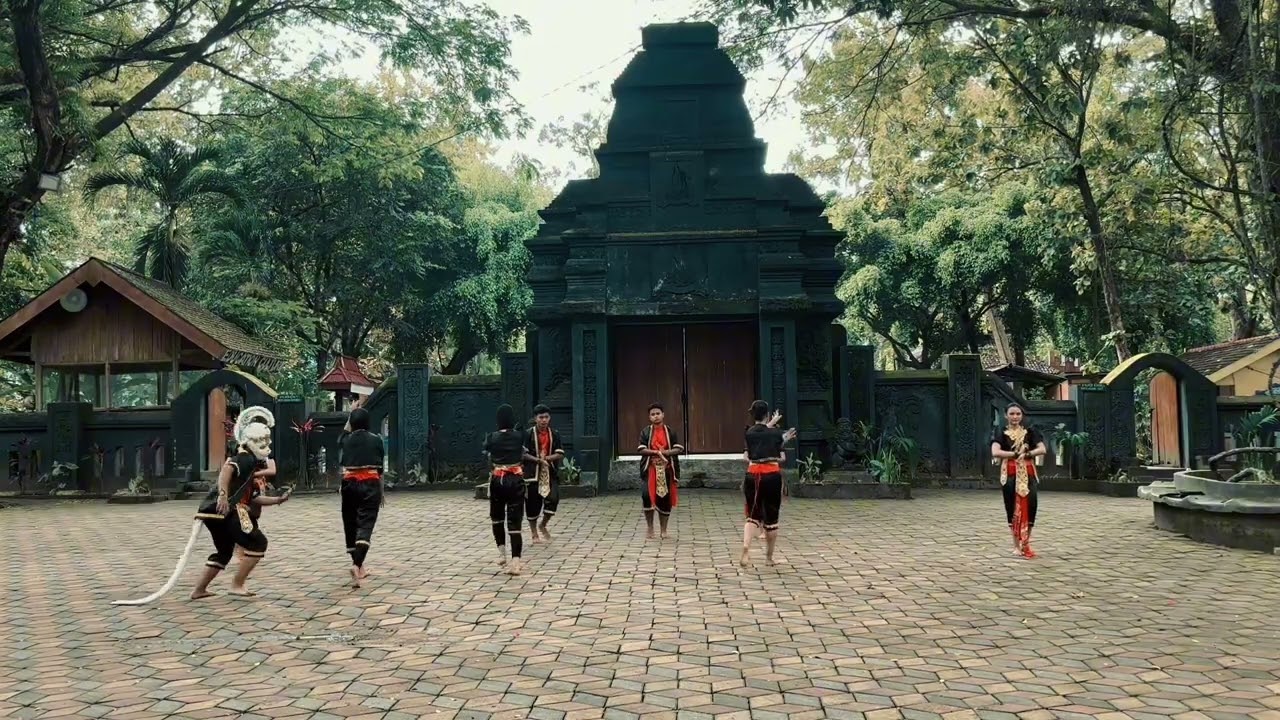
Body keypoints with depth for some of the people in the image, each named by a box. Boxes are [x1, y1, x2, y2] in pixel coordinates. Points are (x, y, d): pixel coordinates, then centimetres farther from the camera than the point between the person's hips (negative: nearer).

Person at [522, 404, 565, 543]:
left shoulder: (554, 434, 5)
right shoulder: (528, 434, -4)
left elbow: (560, 454, -1)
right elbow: (523, 453, -9)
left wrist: (546, 458, -16)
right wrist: (537, 459, -20)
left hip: (550, 472, 2)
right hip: (532, 473, -2)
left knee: (553, 498, -11)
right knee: (532, 503, 3)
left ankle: (543, 525, 14)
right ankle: (534, 532, 21)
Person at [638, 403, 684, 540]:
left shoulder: (670, 432, 5)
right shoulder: (645, 432, 3)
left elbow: (679, 449, -3)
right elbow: (641, 450, -6)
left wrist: (665, 452, -18)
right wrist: (655, 452, -21)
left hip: (666, 470, 1)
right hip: (650, 469, -1)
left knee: (665, 499, 3)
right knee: (647, 495, -17)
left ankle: (664, 530, 18)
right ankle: (650, 528, 0)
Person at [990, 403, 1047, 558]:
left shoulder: (1030, 432, 7)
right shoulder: (1002, 434, 1)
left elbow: (1042, 449, -4)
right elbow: (995, 452, -15)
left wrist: (1027, 454, -17)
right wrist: (1016, 454, -16)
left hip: (1028, 474, 1)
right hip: (1010, 475, -1)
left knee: (1030, 506, -6)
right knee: (1013, 508, 2)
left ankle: (1025, 544, 7)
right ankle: (1016, 545, 12)